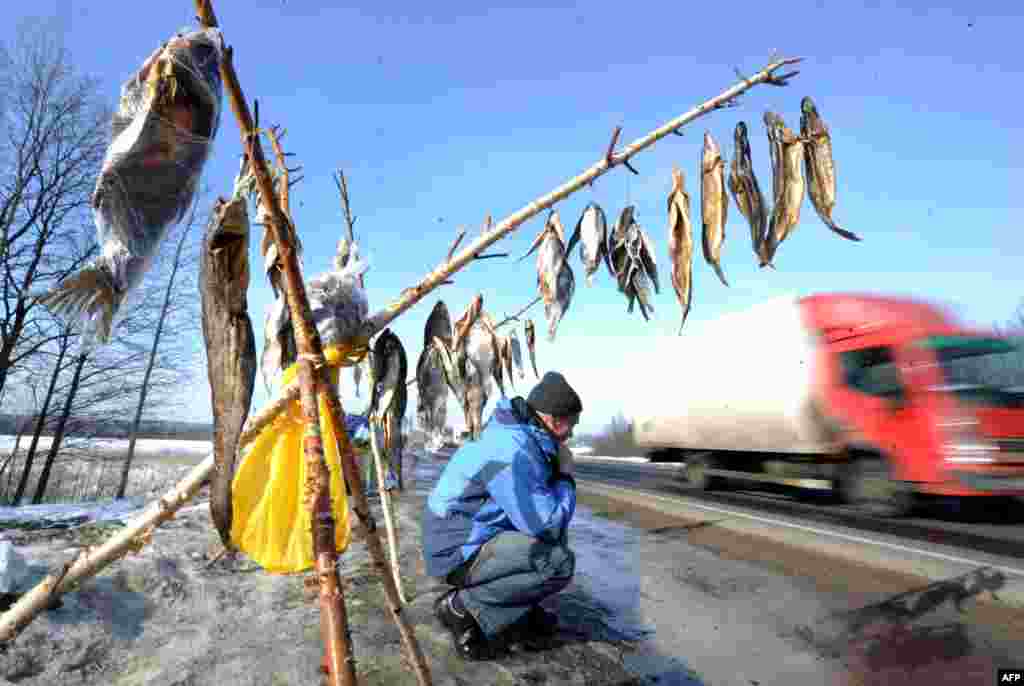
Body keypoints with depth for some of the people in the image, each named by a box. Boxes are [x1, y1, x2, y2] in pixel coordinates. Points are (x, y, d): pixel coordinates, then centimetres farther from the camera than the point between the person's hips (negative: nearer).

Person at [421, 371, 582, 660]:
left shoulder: (521, 436, 3)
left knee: (555, 525, 10)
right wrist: (566, 477, -10)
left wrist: (558, 473, -1)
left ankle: (520, 603, 16)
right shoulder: (513, 451, -28)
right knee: (560, 563, -21)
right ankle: (464, 608, -8)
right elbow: (545, 525, -25)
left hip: (475, 534, 10)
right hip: (458, 551, -10)